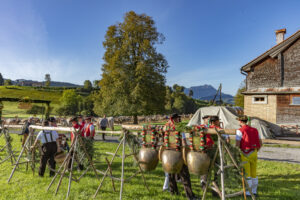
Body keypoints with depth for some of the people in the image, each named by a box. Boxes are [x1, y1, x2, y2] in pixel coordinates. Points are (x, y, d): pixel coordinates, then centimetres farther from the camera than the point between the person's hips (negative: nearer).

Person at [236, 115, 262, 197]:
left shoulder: (240, 131, -11)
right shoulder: (254, 130, 7)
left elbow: (237, 145, -17)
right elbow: (260, 144, 11)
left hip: (245, 154, -6)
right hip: (254, 154, 6)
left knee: (247, 174, 2)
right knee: (254, 174, 16)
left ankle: (248, 192, 10)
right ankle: (254, 191, 26)